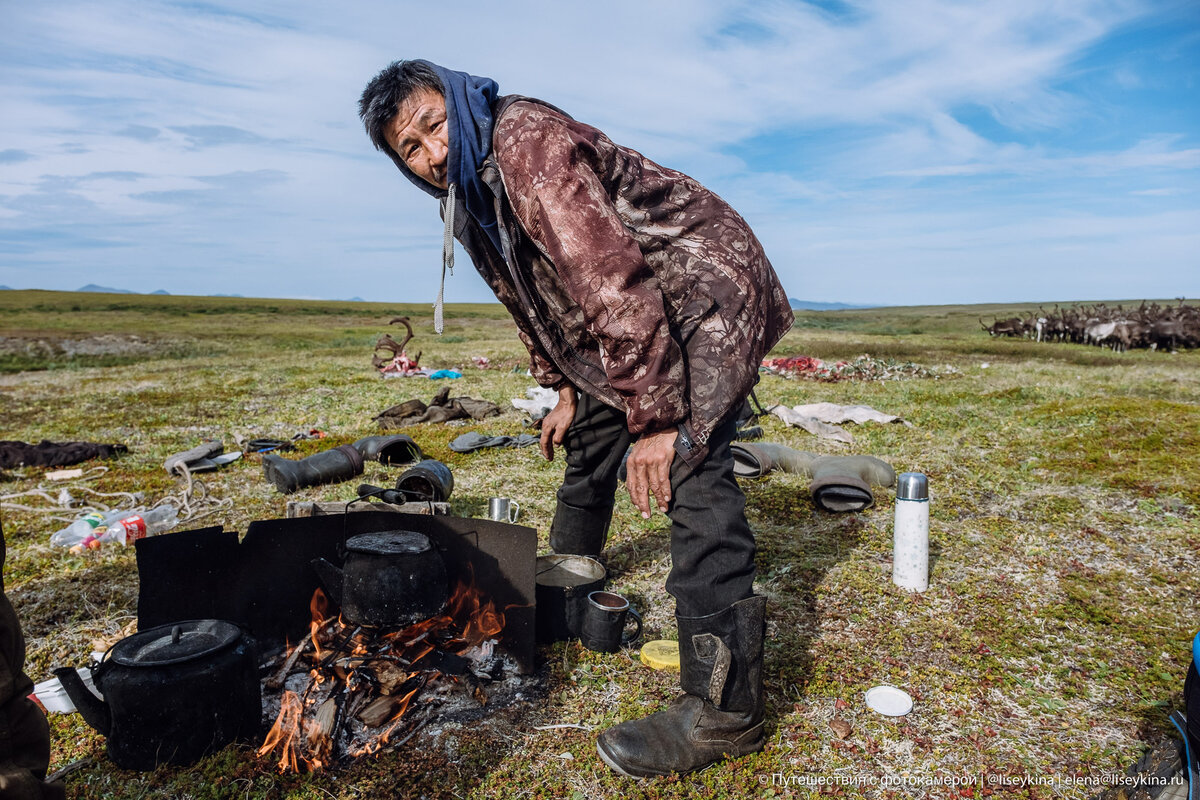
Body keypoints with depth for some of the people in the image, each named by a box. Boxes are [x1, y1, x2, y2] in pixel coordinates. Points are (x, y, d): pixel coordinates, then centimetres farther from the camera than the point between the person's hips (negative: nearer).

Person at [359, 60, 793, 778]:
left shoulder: (527, 140, -23)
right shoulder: (470, 194, 7)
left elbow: (614, 283, -31)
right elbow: (534, 299, 18)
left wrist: (655, 418, -30)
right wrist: (565, 388, 14)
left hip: (706, 291, -10)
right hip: (641, 311, 10)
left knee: (688, 466, -23)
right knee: (590, 431, 19)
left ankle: (725, 707, -19)